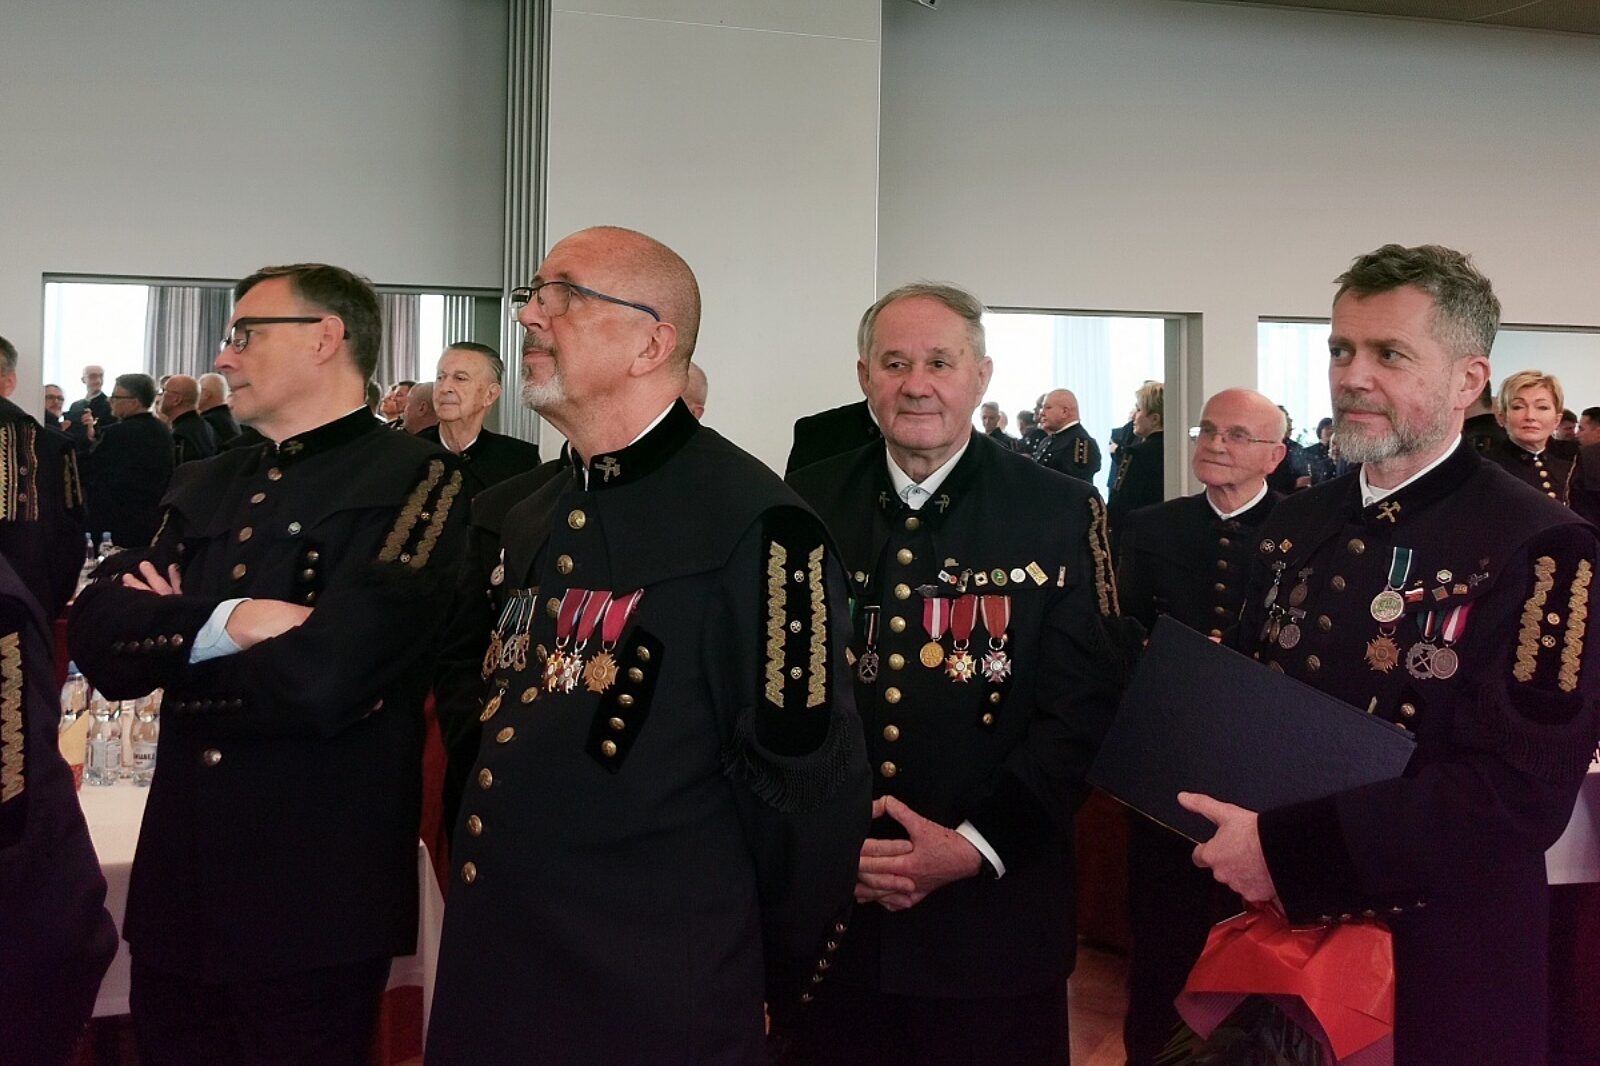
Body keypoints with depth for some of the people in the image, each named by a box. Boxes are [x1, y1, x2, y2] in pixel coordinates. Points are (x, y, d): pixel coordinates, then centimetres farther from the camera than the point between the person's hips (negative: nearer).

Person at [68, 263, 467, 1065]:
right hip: (179, 883, 6)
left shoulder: (414, 482, -10)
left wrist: (170, 649, -6)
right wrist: (220, 622, -20)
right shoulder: (203, 487, 12)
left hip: (317, 894, -6)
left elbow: (323, 675, -23)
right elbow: (96, 634, -1)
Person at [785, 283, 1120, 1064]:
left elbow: (1080, 708, -6)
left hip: (992, 915, -2)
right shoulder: (805, 504, 3)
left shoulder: (1060, 514, -3)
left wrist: (975, 845, -14)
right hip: (824, 902, 2)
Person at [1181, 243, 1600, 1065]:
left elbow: (1523, 792, -22)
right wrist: (1227, 806, -7)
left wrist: (1288, 848, -25)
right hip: (1281, 936, 5)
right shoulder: (1294, 527, 6)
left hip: (1441, 965, -5)